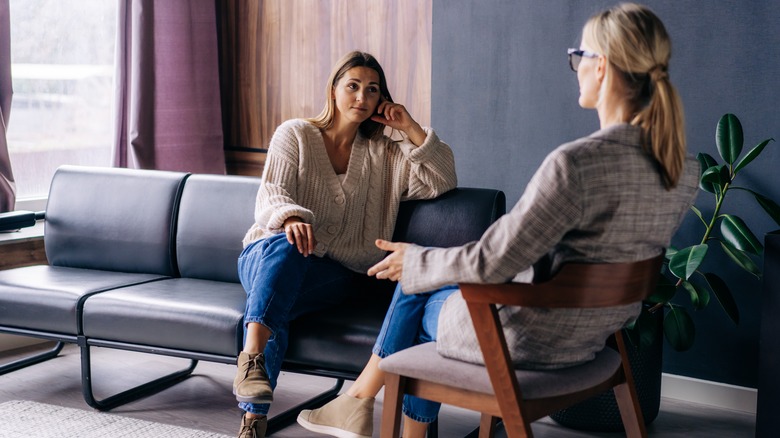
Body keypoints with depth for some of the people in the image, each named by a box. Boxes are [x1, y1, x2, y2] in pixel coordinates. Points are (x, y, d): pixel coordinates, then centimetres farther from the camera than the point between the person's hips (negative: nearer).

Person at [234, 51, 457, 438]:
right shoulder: (294, 134, 7)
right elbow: (271, 195, -7)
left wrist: (411, 129, -1)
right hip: (267, 254, -1)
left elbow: (441, 182, 6)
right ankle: (251, 360, -54)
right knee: (285, 245, -40)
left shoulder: (383, 154, 15)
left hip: (332, 274, 1)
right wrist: (290, 218, -31)